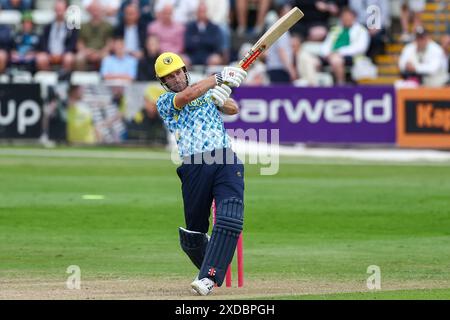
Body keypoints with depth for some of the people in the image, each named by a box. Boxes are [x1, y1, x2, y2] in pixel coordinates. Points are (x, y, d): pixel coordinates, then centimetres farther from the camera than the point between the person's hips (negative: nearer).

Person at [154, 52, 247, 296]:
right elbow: (187, 96, -9)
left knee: (230, 218, -20)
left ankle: (208, 278, -24)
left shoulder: (208, 92, 23)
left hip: (226, 161, 1)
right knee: (194, 230, 2)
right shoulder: (164, 101, 11)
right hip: (194, 166, -1)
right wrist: (219, 78, -18)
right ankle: (209, 267, 31)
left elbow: (233, 109, 11)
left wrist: (222, 99, -12)